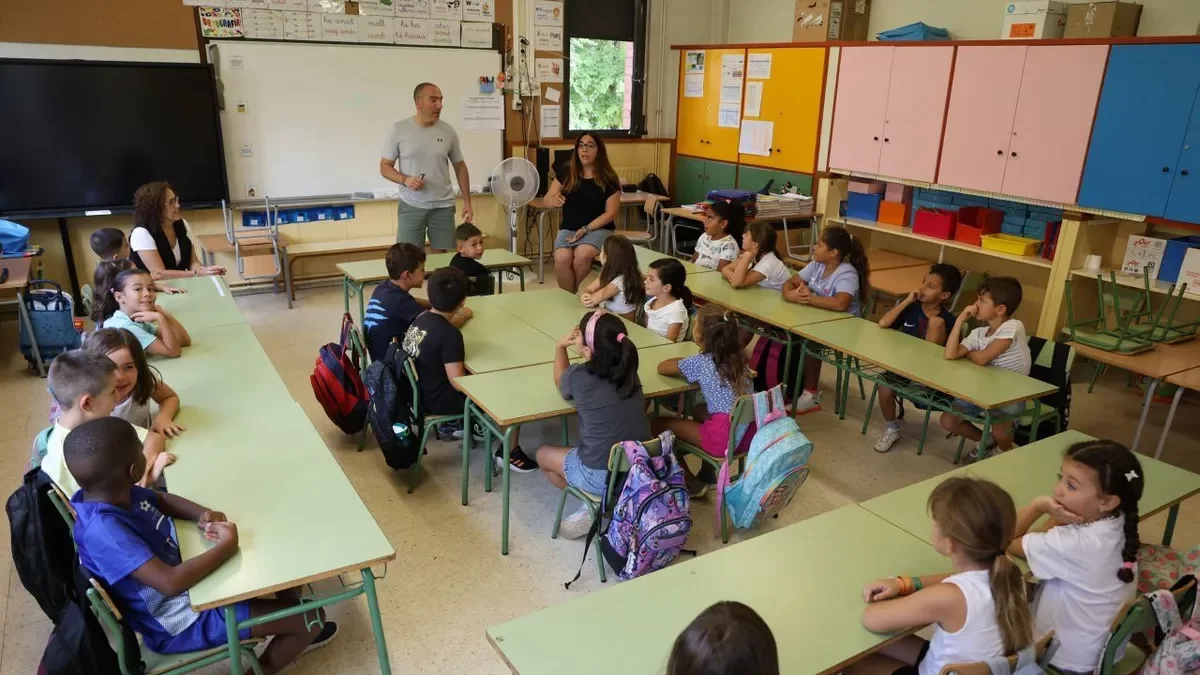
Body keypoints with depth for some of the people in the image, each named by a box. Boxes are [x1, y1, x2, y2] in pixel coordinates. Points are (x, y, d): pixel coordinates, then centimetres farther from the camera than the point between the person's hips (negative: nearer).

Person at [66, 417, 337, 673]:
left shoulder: (110, 493, -9)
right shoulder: (104, 530, -36)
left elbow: (164, 500, 10)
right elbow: (171, 583, -42)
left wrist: (202, 514, -9)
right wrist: (227, 546, -29)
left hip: (183, 571, 9)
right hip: (179, 621, -9)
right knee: (313, 616, -7)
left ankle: (294, 631, 34)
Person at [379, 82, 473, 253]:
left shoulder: (448, 131, 1)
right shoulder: (398, 130, -4)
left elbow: (460, 167, 11)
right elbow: (385, 167, 1)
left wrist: (467, 202, 7)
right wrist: (404, 179, -19)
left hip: (443, 206, 2)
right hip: (411, 206, -2)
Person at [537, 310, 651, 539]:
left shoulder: (578, 376, -11)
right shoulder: (628, 371, 1)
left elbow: (560, 382, 15)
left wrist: (560, 347, 23)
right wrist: (587, 351, 14)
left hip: (601, 477, -6)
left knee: (544, 454, 23)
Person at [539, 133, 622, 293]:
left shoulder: (609, 179, -4)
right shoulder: (566, 173, 1)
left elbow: (611, 213, -5)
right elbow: (546, 201, 2)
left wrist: (586, 229, -15)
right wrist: (554, 201, -23)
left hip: (598, 229, -2)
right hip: (568, 228, 2)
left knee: (583, 254, -33)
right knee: (562, 258, -30)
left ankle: (570, 294, -8)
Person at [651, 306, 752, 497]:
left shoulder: (700, 362, -7)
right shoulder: (738, 358, 9)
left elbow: (662, 367, 6)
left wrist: (684, 364, 20)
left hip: (725, 438, -7)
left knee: (658, 424, 9)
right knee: (701, 411, 35)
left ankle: (692, 483, 18)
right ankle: (709, 474, 36)